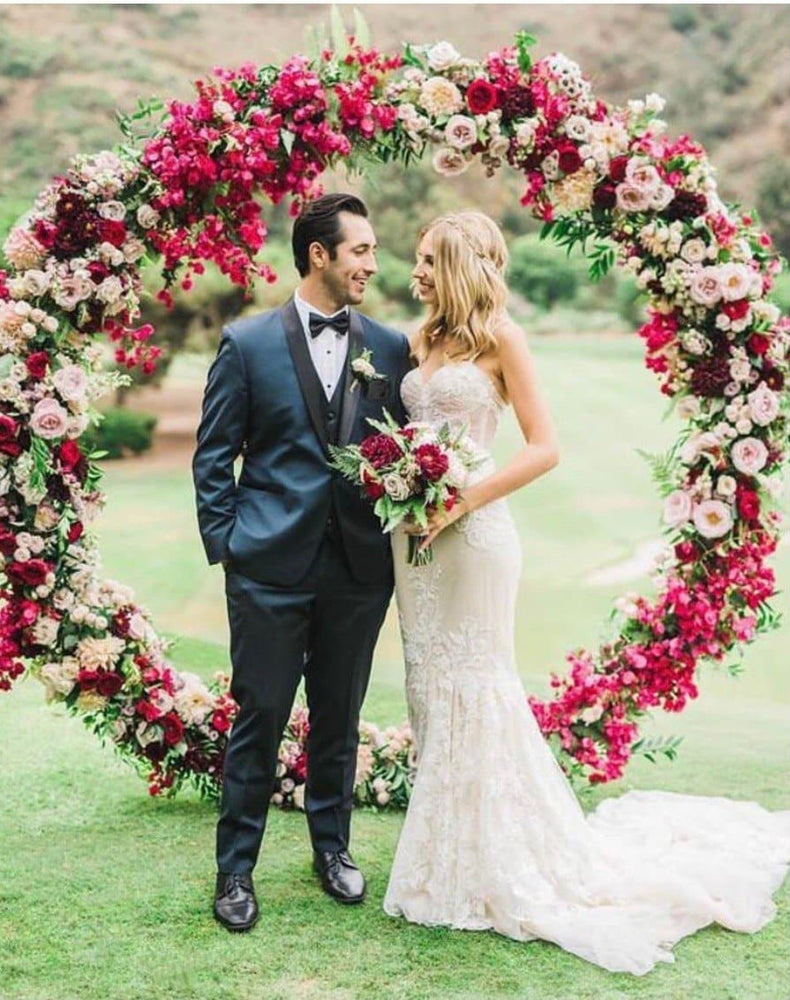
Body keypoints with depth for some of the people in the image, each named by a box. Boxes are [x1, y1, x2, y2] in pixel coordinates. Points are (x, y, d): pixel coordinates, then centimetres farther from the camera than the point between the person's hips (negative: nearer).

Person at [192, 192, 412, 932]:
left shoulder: (391, 349, 5)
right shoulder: (246, 343, -1)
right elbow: (213, 457, 0)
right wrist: (224, 546, -5)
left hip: (360, 567, 3)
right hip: (271, 565, -2)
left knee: (339, 720, 15)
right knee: (258, 720, 5)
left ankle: (331, 848, 33)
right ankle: (235, 869, 19)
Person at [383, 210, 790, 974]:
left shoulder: (499, 338, -5)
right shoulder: (426, 340, 14)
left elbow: (545, 448, -10)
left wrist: (466, 498, -18)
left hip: (470, 534, -7)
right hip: (413, 533, 7)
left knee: (473, 685, -2)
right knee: (430, 686, 10)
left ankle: (502, 868, 12)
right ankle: (447, 858, 23)